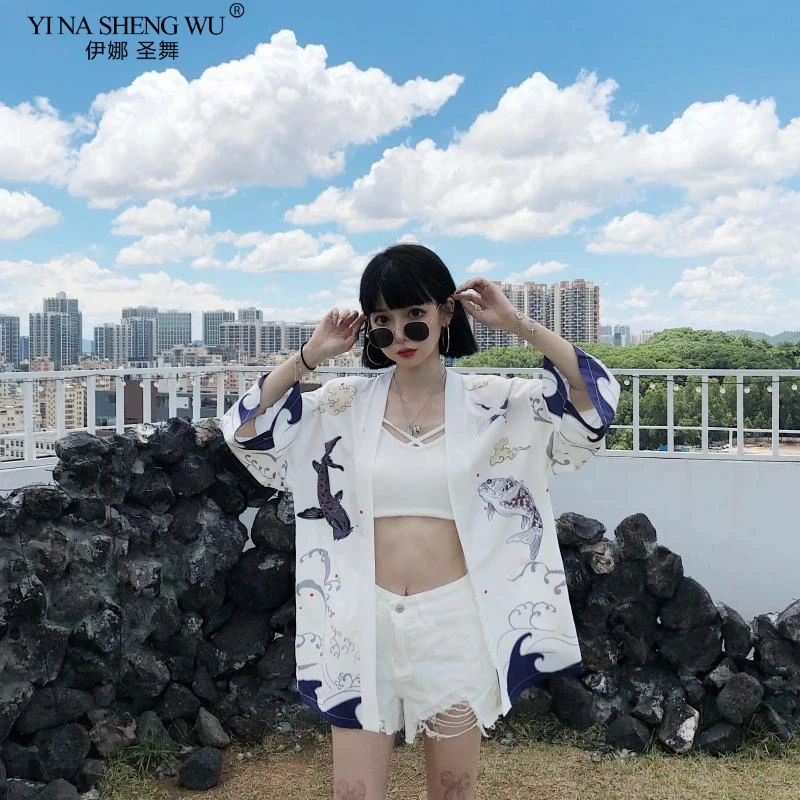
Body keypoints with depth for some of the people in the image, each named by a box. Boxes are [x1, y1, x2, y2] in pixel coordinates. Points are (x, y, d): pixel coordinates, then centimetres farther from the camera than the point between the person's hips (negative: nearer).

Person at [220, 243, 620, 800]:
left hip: (455, 617, -1)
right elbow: (246, 433, -2)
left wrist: (519, 325, -14)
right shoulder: (347, 402, 1)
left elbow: (596, 398, -10)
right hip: (365, 619, 1)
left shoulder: (488, 401, -2)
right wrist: (309, 357, -8)